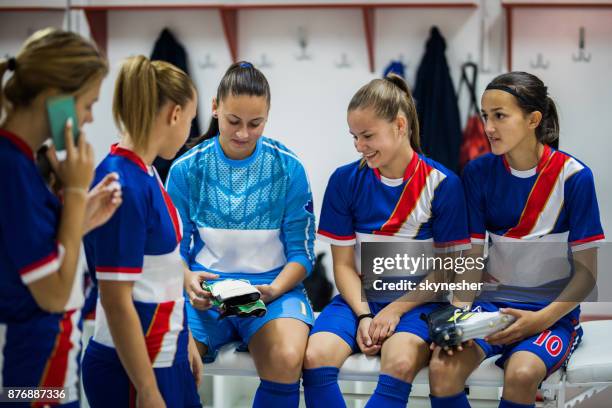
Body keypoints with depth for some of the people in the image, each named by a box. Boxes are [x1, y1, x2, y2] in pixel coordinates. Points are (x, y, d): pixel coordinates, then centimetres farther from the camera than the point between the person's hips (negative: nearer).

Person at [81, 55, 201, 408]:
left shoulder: (146, 174, 7)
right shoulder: (123, 184, -20)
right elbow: (117, 302, -21)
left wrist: (186, 341, 21)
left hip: (166, 354, 9)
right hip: (131, 367, -9)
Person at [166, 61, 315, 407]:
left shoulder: (288, 168, -1)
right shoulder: (186, 169, 0)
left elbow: (301, 252, 2)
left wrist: (273, 290, -17)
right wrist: (188, 281, -16)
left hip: (273, 290, 0)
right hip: (205, 293, 1)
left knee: (287, 361, -33)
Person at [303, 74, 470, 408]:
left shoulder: (442, 184, -5)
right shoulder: (345, 180, 1)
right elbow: (344, 264, 4)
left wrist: (395, 310, -13)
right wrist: (364, 315, -13)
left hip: (416, 301, -2)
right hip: (360, 297, 3)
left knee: (400, 363, -36)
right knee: (315, 357, -29)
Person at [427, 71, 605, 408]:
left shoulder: (573, 176, -8)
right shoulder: (478, 173, 1)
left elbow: (586, 270, -5)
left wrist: (542, 319, -18)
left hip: (552, 311, -3)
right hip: (492, 304, 3)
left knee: (520, 375, -35)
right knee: (442, 368, -28)